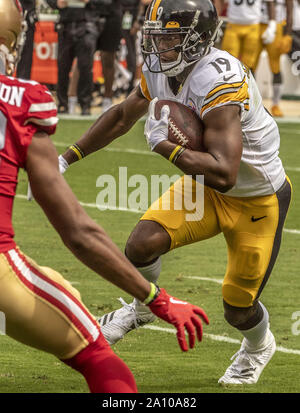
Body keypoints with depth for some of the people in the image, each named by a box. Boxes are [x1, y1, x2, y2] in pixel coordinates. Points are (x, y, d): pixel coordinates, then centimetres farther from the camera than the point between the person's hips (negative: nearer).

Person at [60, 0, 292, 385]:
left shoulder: (219, 82, -35)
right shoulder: (161, 69, -10)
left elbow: (223, 174, -41)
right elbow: (123, 115, 11)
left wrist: (164, 145, -34)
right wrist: (65, 160, 10)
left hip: (258, 201, -6)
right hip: (206, 187, 6)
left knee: (238, 311, 6)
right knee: (142, 244, -16)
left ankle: (258, 347, 43)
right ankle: (143, 307, 17)